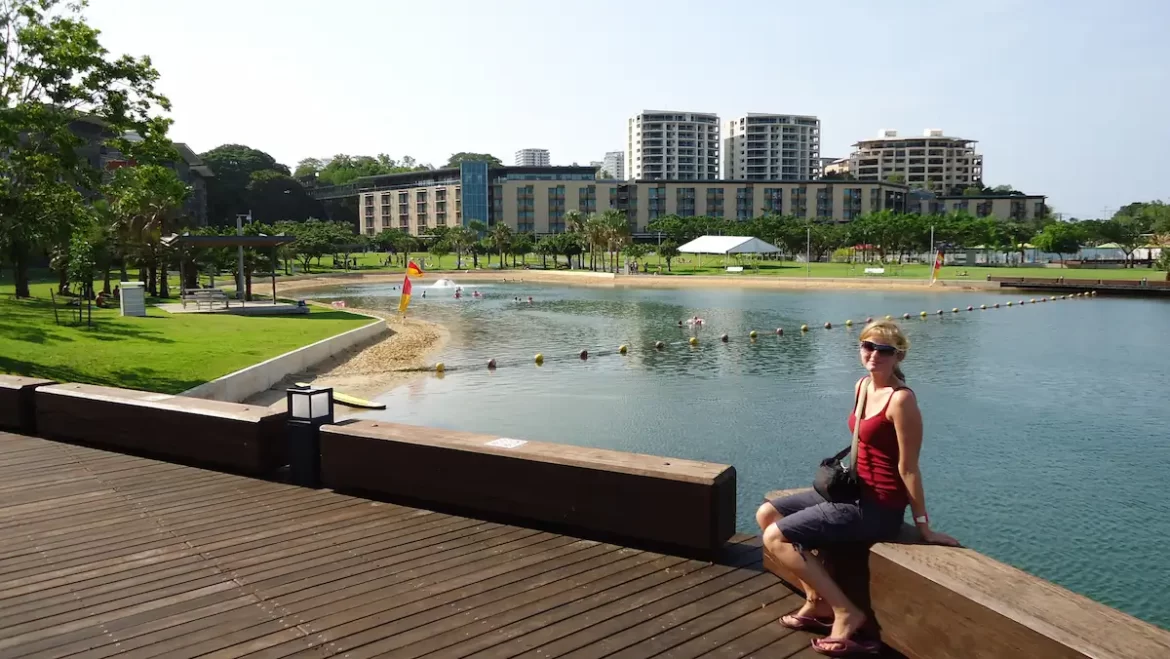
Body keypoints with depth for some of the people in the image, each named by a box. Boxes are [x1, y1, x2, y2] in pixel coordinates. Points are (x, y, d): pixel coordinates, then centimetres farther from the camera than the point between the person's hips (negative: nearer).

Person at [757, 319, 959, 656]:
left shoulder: (901, 399, -21)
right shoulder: (861, 386, 5)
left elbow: (908, 467, -18)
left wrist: (924, 526, -11)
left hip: (878, 507, -9)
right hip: (854, 490, 9)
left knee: (777, 537, -13)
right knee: (766, 514, 9)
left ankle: (846, 612, -3)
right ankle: (817, 601, 11)